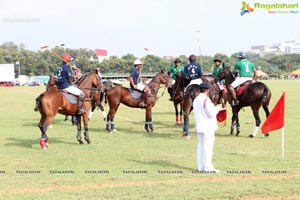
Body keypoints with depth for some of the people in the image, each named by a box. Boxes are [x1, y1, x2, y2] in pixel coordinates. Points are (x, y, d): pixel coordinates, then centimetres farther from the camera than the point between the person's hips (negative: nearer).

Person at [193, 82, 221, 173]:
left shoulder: (196, 100, 11)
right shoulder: (206, 99, -15)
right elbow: (211, 113, -18)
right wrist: (217, 108, 1)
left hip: (199, 127, 8)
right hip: (208, 127, -8)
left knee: (200, 147, 9)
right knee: (207, 147, -6)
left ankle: (200, 167, 11)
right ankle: (208, 167, -6)